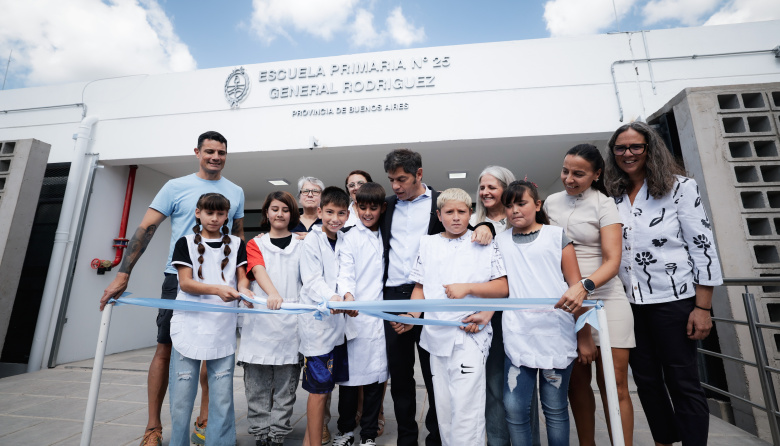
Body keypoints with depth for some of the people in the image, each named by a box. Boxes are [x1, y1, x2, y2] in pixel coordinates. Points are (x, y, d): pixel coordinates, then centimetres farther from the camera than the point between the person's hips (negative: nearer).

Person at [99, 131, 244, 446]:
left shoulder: (235, 192, 10)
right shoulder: (176, 187, 1)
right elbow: (146, 229, -3)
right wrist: (123, 274, -10)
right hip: (179, 279, -2)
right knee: (166, 350, 5)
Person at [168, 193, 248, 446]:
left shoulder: (236, 244, 10)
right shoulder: (186, 243, 5)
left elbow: (242, 277, 5)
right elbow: (185, 283, -5)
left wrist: (243, 290, -18)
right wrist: (217, 289, -21)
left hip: (223, 332, 1)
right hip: (188, 328, -1)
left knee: (222, 401, 3)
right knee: (181, 399, 4)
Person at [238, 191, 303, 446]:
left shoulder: (301, 245, 11)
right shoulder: (255, 244, 11)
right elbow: (259, 271, -8)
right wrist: (272, 294, -28)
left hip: (291, 322, 0)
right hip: (260, 322, 0)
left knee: (285, 389, 6)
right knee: (257, 388, 7)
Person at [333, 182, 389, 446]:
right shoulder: (350, 237, 1)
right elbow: (345, 271, -10)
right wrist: (348, 295, -29)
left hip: (381, 315, 3)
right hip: (355, 314, -2)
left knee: (376, 373, 9)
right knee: (349, 372, 7)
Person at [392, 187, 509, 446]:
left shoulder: (484, 244, 4)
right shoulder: (428, 244, 10)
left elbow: (502, 288, -1)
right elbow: (420, 287, 10)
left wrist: (467, 288, -14)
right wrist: (411, 316, -5)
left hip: (470, 334, -3)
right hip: (437, 334, 3)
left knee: (466, 408, -5)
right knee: (443, 409, 14)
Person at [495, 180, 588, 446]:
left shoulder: (556, 236, 5)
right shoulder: (500, 240, 10)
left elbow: (576, 286, 3)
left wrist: (586, 336, -4)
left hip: (556, 334, -1)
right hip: (517, 336, 2)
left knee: (555, 408, 10)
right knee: (514, 407, 1)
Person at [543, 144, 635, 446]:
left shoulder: (604, 205, -4)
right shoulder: (551, 202, 8)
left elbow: (612, 261, -14)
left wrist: (584, 286, -30)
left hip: (604, 299, -3)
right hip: (565, 300, 3)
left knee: (614, 383, 1)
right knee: (577, 381, 8)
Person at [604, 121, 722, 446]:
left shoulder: (679, 187, -3)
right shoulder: (612, 197, 7)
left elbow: (703, 246, -7)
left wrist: (702, 307, -11)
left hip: (673, 299, -4)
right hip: (629, 302, 4)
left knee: (682, 383, 5)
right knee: (646, 381, 15)